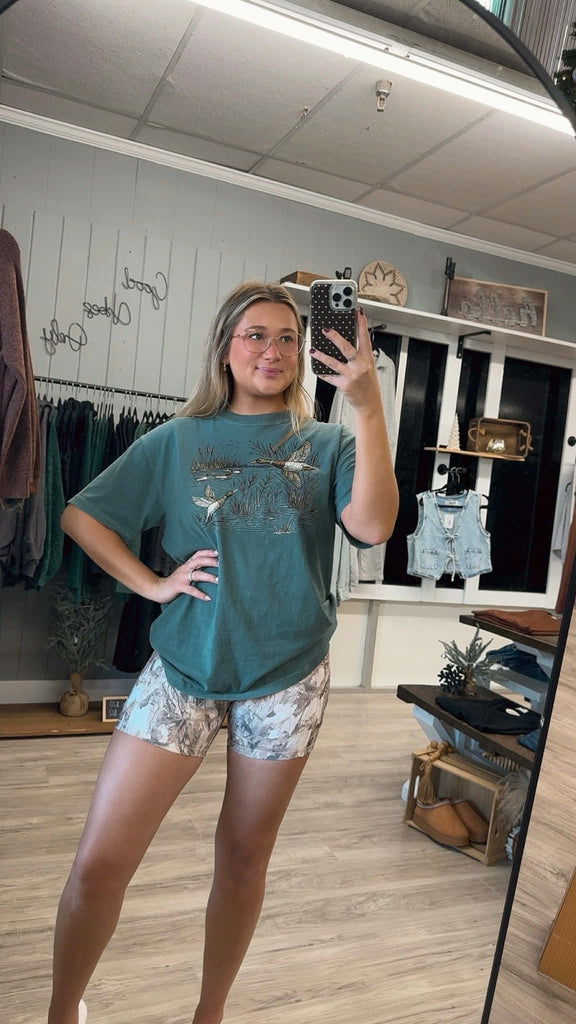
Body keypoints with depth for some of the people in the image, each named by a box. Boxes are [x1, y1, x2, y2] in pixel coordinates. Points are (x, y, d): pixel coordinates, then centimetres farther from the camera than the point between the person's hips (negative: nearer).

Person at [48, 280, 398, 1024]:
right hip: (184, 666, 0)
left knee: (244, 858, 16)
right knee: (99, 863, 0)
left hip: (287, 676, 0)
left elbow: (373, 526, -15)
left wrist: (369, 409, -21)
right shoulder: (177, 441, 4)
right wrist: (151, 584, -5)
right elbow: (80, 516, 6)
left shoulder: (325, 446, 3)